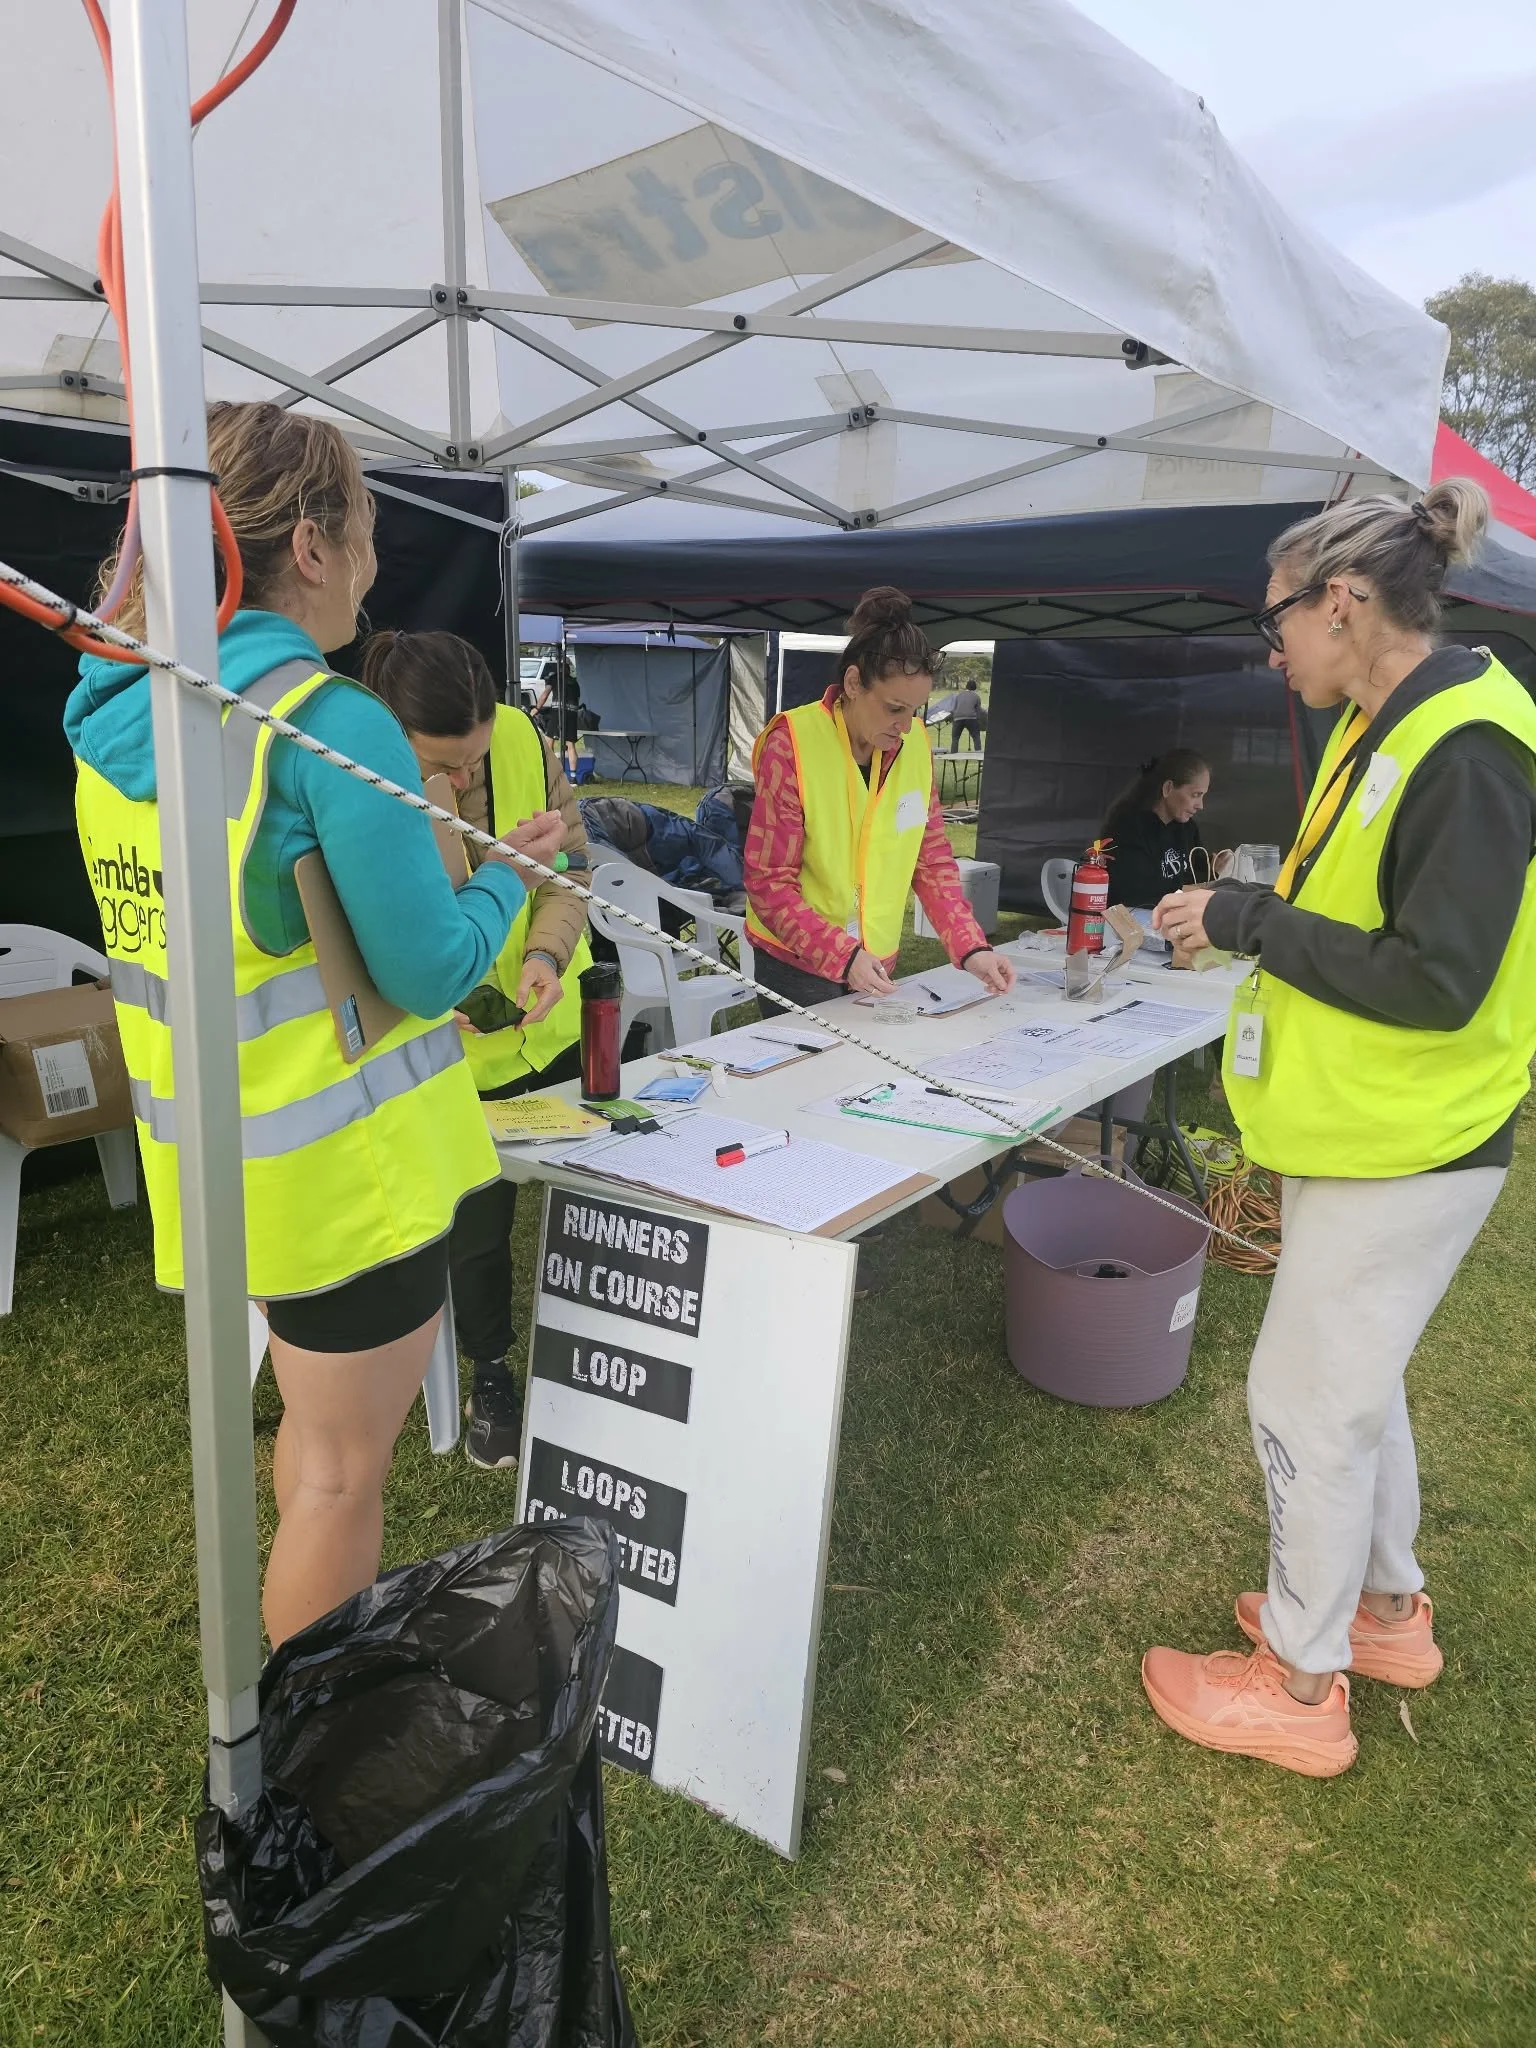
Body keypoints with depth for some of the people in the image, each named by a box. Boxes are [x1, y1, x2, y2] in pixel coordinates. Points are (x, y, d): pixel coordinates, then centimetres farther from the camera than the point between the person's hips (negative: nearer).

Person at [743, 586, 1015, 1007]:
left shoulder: (915, 743, -3)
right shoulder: (792, 746, -18)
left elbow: (932, 860, 3)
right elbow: (769, 884, -17)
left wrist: (971, 948, -10)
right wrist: (843, 956, -28)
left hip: (876, 964, 5)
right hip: (799, 967, -5)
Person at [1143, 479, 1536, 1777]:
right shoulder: (1391, 727, 9)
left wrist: (1250, 919, -20)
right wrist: (1253, 918, 4)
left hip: (1407, 1148, -10)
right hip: (1367, 1132, 10)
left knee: (1308, 1402, 2)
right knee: (1356, 1378, 22)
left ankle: (1299, 1688, 22)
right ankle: (1387, 1612, 43)